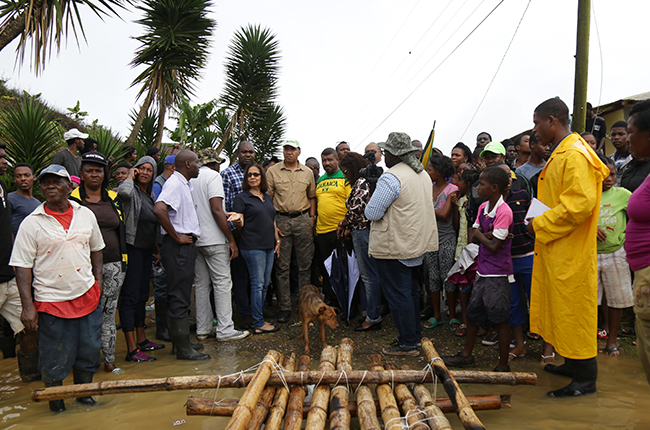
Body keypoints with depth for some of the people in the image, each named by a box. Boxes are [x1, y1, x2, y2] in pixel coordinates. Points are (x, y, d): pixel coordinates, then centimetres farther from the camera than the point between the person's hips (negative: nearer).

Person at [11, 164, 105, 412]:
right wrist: (27, 306, -13)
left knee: (89, 353, 13)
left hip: (87, 296, 3)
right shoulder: (31, 223, -5)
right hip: (51, 302, -3)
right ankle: (56, 403, 27)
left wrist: (98, 280, 8)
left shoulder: (86, 214, 6)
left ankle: (84, 394, 34)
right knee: (54, 361, 7)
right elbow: (22, 266, -7)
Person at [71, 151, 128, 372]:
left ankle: (109, 359, 17)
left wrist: (123, 262, 14)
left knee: (108, 313, 7)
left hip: (113, 265, 3)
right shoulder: (73, 199, 3)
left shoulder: (113, 198, 12)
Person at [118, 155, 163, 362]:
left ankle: (141, 340, 27)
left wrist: (157, 250, 21)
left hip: (146, 250, 9)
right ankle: (132, 350, -2)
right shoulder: (132, 191, -9)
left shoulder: (151, 195, 15)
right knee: (130, 297, -5)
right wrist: (130, 177, -15)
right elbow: (123, 191, -36)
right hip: (132, 249, -9)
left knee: (142, 296, 15)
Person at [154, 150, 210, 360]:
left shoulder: (185, 184, 18)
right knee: (179, 297, -4)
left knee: (182, 295, 15)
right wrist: (176, 237, -21)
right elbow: (159, 209, -29)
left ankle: (182, 341, 26)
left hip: (186, 245, 10)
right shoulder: (174, 183, -13)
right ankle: (183, 349, 3)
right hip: (179, 246, -10)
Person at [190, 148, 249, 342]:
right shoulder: (213, 176, -9)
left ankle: (202, 329, 17)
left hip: (195, 239, 7)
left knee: (201, 285, 11)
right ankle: (225, 330, 1)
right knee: (222, 283, -1)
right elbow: (217, 211, -17)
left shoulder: (190, 179, 12)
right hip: (214, 240, -7)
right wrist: (231, 240, -13)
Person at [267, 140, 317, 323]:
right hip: (281, 220, -2)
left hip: (303, 220, 2)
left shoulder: (307, 172, 11)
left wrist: (312, 217, 6)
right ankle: (285, 307, 9)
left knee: (305, 264, 4)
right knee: (282, 265, 1)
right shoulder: (272, 172, 3)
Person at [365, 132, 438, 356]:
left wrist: (370, 204, -1)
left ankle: (408, 344, 10)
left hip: (394, 247, -9)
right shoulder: (423, 175, 9)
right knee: (410, 291, 20)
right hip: (417, 244, 9)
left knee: (398, 295, 1)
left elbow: (372, 213, -22)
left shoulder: (390, 178, -20)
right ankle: (415, 335, 31)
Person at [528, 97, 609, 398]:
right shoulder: (559, 154, 16)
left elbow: (580, 204, -26)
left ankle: (586, 378, 11)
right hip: (556, 249, 10)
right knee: (561, 308, 18)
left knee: (573, 311, -2)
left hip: (571, 252, -10)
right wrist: (541, 223, 10)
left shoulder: (576, 155, -17)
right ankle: (573, 364, 31)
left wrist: (541, 225, -16)